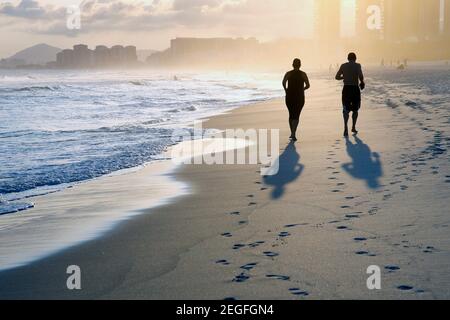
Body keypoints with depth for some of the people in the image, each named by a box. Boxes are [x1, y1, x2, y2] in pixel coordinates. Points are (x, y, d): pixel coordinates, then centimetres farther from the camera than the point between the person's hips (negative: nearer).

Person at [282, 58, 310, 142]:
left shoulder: (288, 74, 1)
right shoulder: (303, 74, 1)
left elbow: (283, 82, -16)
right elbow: (308, 85, -6)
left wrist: (286, 90, 0)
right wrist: (301, 90, 13)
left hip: (290, 97, 1)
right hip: (300, 98, -1)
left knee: (291, 115, 19)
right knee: (296, 116, 1)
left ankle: (293, 133, 27)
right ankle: (293, 133, -20)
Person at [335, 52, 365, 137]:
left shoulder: (343, 66, 6)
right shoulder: (357, 65, -3)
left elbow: (337, 77, 8)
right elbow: (361, 76, -19)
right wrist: (362, 82, 1)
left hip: (346, 89, 1)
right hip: (355, 89, -1)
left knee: (346, 110, -1)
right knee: (355, 109, 18)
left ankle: (346, 128, -23)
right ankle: (353, 127, 26)